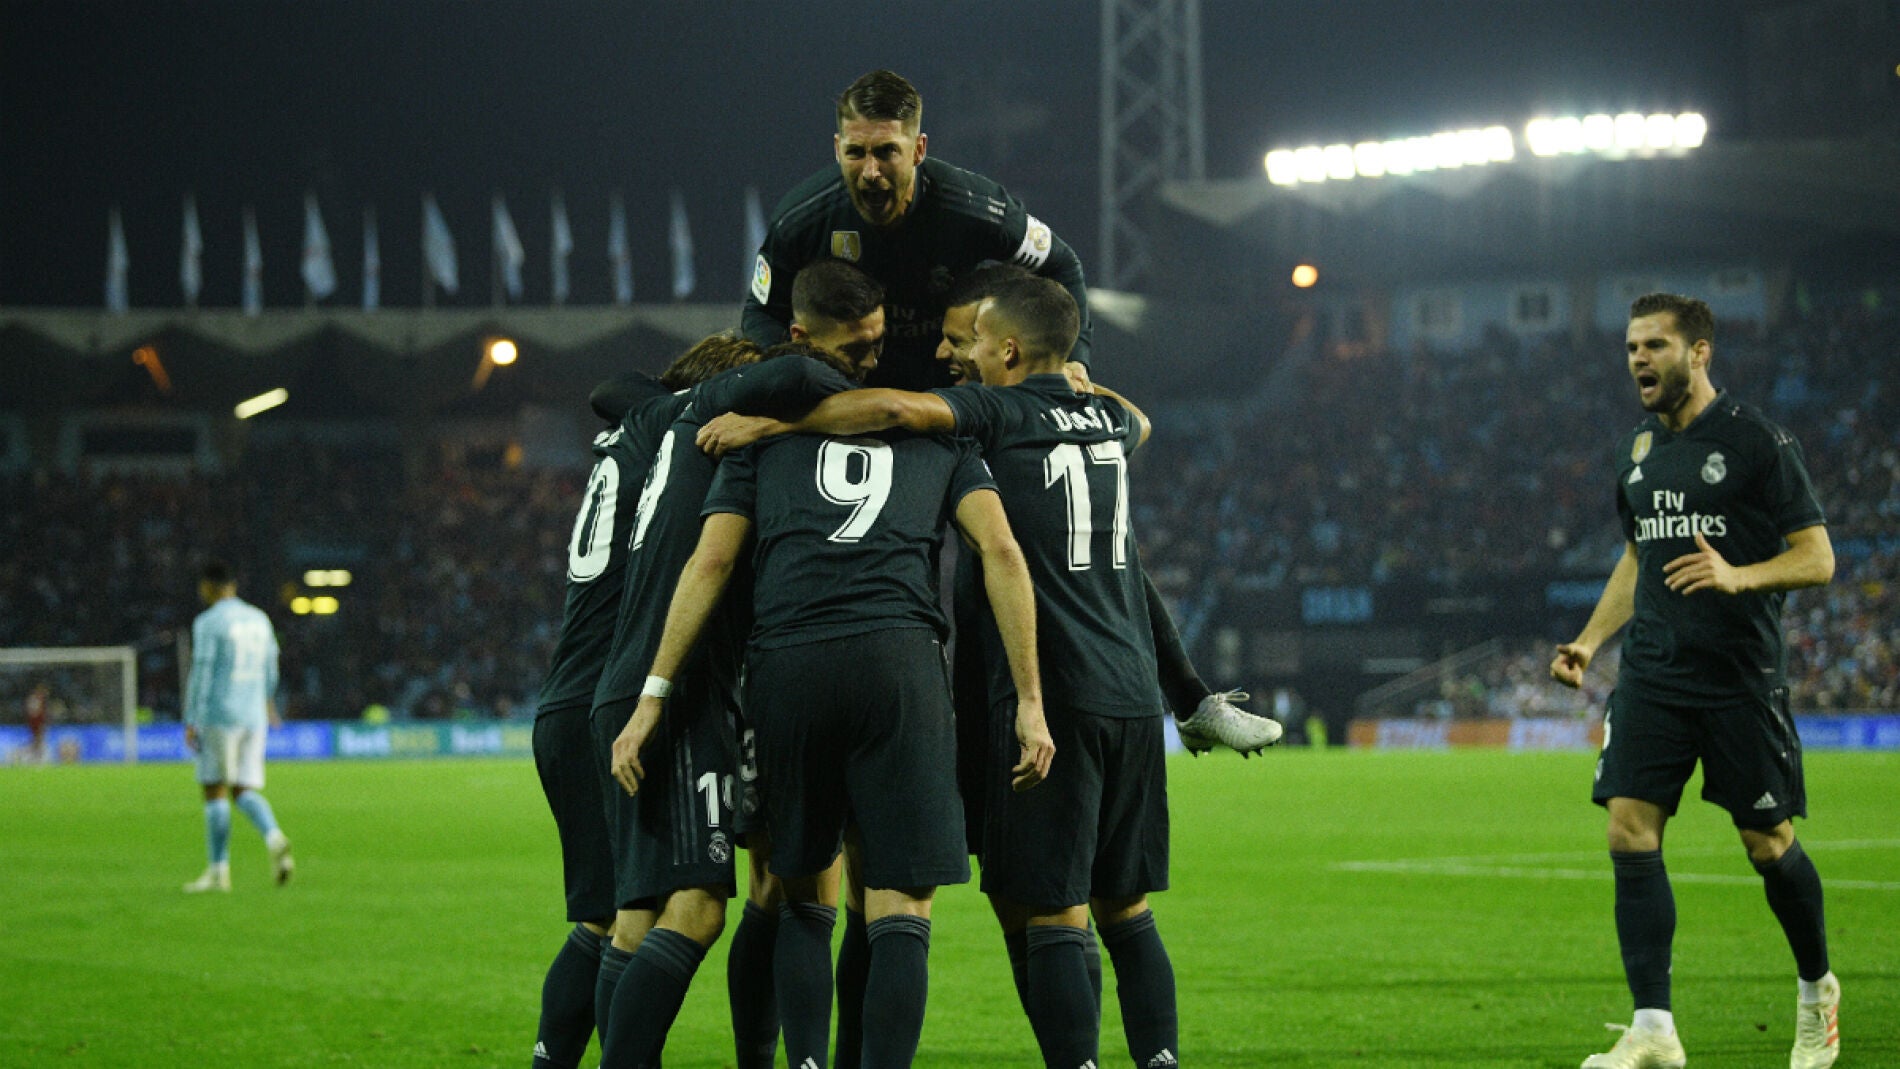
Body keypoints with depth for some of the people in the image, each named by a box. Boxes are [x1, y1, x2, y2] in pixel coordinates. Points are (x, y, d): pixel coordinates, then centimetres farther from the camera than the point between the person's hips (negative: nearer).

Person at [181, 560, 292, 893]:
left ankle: (218, 870, 0)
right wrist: (268, 699, 44)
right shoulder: (259, 619, 13)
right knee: (244, 791, 7)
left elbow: (201, 674, -13)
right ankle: (274, 838, -21)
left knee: (215, 790, 1)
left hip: (219, 714, -6)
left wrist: (191, 724, -12)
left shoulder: (208, 622, -8)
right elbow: (270, 665, 25)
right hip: (254, 716, 6)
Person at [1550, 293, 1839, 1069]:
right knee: (1630, 833, -9)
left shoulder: (1756, 442, -6)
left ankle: (1817, 990, 28)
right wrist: (1589, 642, 15)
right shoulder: (1639, 449, 13)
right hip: (1653, 674, 5)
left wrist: (1738, 576, -24)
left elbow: (1817, 559, -7)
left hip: (1742, 676, -5)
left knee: (1768, 844, 2)